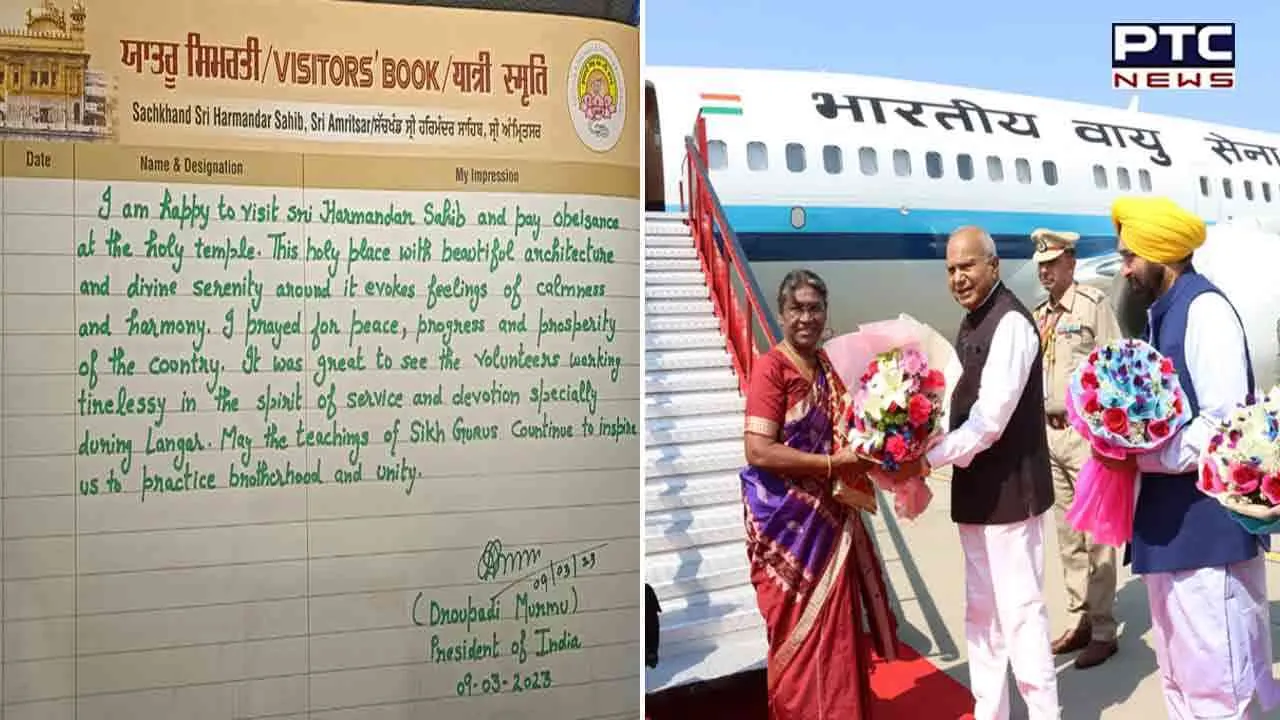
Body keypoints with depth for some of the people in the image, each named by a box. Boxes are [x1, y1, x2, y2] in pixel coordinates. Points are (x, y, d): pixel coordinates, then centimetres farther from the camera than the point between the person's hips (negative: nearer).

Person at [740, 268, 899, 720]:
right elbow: (758, 449, -22)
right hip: (787, 518, -7)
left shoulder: (825, 366, 10)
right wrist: (833, 464, -21)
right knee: (802, 632, 2)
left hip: (829, 513, 7)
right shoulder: (770, 366, -13)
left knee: (835, 626, 13)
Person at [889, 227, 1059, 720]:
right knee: (981, 611, 17)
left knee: (1019, 610, -2)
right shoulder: (970, 324, 11)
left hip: (1009, 487, -9)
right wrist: (933, 457, -1)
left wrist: (928, 459, -19)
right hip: (975, 488, 9)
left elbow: (991, 418, -23)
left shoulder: (1010, 323, -17)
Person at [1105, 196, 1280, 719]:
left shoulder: (1204, 309, -14)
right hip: (1168, 526, 9)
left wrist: (1139, 453, -18)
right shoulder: (1160, 315, 13)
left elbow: (1225, 428, -21)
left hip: (1206, 528, -9)